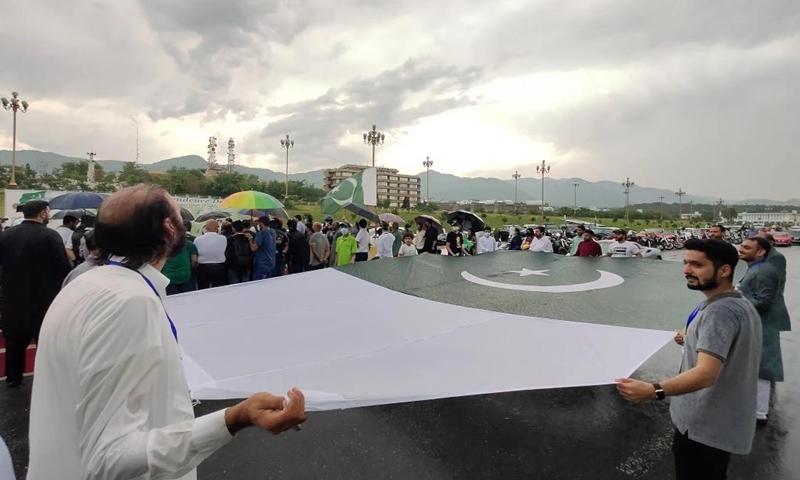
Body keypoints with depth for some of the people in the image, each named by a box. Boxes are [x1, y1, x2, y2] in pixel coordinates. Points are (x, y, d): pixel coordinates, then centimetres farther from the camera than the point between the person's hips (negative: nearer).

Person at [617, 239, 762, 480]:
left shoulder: (719, 312, -26)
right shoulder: (743, 305, 6)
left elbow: (706, 373, -38)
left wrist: (654, 390, -49)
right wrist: (694, 341, 18)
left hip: (703, 427, -10)